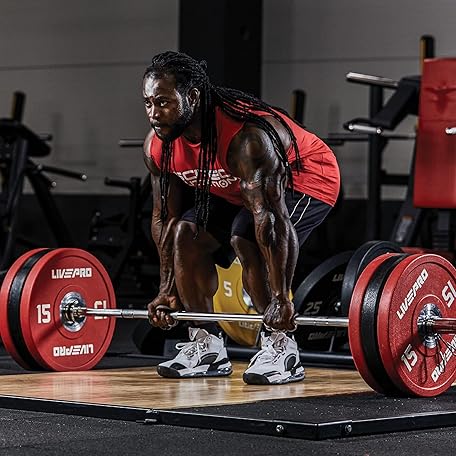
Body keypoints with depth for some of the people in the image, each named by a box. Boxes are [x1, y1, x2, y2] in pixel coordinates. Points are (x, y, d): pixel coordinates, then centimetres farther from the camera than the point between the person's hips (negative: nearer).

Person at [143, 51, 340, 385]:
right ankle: (207, 348, 3)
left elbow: (270, 217, -43)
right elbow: (165, 218, -5)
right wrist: (167, 290, -5)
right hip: (235, 189, 8)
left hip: (306, 177, -8)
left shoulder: (246, 136, -39)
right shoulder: (157, 147, -16)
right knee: (187, 235, -8)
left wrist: (280, 298, -45)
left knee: (246, 235, -31)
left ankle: (281, 348, -21)